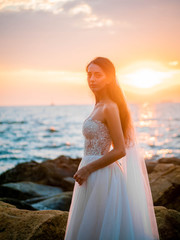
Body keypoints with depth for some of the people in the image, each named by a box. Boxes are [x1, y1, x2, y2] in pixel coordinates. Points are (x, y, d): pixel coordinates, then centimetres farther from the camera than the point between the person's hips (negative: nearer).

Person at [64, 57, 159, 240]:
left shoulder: (109, 108, -17)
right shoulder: (100, 106, 11)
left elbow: (119, 151, -20)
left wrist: (87, 169, -16)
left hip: (101, 177, -9)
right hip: (94, 177, 9)